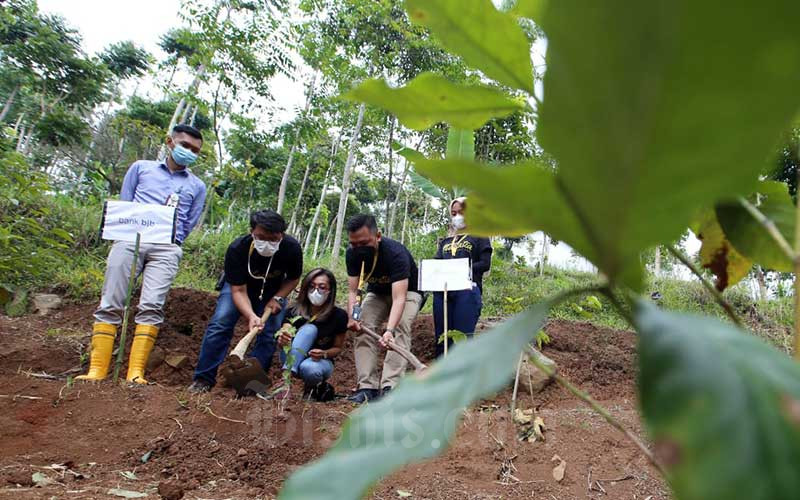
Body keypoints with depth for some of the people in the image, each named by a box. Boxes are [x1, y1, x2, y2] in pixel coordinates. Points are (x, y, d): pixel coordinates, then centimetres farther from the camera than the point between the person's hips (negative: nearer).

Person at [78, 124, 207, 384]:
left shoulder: (197, 186, 22)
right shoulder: (141, 167, 21)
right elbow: (123, 205, 18)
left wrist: (171, 241, 6)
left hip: (166, 247, 0)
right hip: (130, 239, 1)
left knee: (151, 307, -15)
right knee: (110, 305, -6)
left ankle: (135, 373, -17)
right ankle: (97, 370, -5)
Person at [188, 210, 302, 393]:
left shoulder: (292, 248, -30)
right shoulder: (237, 249, -35)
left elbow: (293, 279, -10)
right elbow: (238, 291, -31)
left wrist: (277, 298, -25)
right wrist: (251, 316, -48)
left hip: (273, 291, 1)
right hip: (238, 287, -1)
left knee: (269, 333, -12)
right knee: (219, 324, -18)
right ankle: (204, 378, -8)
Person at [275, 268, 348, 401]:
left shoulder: (339, 316, -12)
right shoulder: (294, 312, -9)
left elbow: (337, 347, -3)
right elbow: (285, 333, -22)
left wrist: (324, 354, -24)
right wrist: (282, 340, -46)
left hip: (322, 362, -1)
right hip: (294, 359, 1)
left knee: (309, 369, -39)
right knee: (309, 328, -27)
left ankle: (316, 386, -5)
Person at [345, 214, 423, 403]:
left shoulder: (396, 253, -38)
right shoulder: (352, 254, -21)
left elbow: (399, 298, -44)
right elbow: (353, 290, -19)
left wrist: (389, 330, -59)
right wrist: (352, 317, -39)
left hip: (407, 291, -5)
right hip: (377, 293, 5)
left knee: (400, 330, -27)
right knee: (363, 328, -15)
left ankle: (389, 387, -31)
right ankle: (368, 386, -15)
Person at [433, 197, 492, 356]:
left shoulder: (479, 237, 13)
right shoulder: (445, 241, 27)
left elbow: (485, 264, 1)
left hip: (467, 290, -5)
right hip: (442, 290, 5)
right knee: (441, 337, 3)